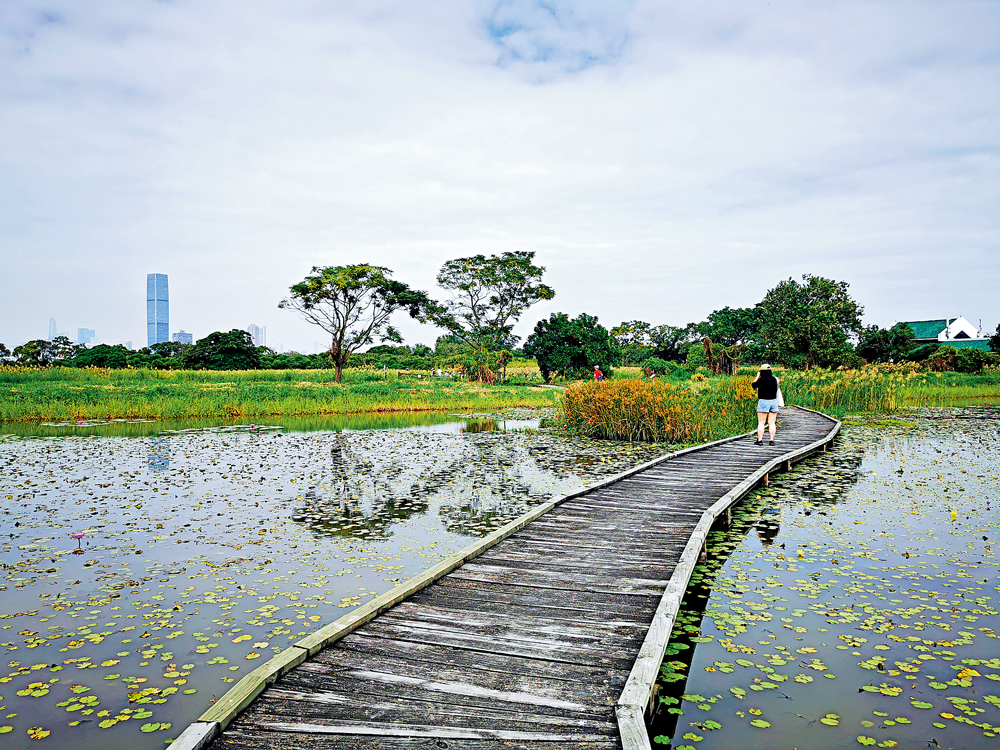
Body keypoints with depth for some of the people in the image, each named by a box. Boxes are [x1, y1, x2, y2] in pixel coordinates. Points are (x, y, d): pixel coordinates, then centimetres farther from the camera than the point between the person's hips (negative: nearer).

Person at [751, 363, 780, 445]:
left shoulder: (761, 380, -12)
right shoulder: (774, 379, 4)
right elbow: (776, 390, 12)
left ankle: (760, 440, -5)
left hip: (763, 402, -5)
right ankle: (771, 440, 4)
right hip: (774, 401, 5)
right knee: (772, 423, 6)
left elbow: (753, 385, 2)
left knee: (761, 423, -1)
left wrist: (757, 376, 6)